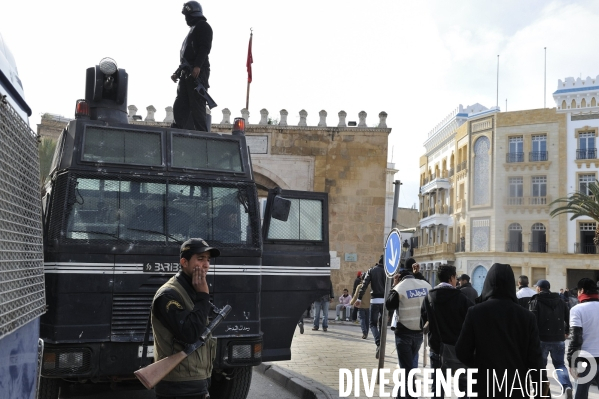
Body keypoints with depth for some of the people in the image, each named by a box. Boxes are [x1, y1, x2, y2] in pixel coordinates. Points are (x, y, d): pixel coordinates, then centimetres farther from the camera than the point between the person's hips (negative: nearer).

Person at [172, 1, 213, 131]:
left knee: (197, 106, -14)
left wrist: (197, 66, -26)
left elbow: (204, 47, -13)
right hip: (186, 74, 9)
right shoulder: (192, 29, 32)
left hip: (197, 72, -9)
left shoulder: (202, 26, 4)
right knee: (179, 106, 1)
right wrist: (178, 73, 22)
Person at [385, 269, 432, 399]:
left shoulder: (399, 288, -13)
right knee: (409, 363, 21)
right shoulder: (426, 285, 1)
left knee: (407, 367, 1)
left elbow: (389, 306, -2)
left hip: (404, 332, -5)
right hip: (420, 331, 6)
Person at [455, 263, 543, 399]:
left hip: (485, 388, -1)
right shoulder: (526, 316, -4)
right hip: (517, 388, 2)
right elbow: (534, 358, -3)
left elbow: (462, 352, -5)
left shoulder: (475, 312, -9)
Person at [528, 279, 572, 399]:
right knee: (559, 364, 14)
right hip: (558, 339, 4)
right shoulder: (560, 301, 11)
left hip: (542, 339, -4)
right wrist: (566, 332, 28)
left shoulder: (535, 301, -5)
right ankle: (567, 386, -10)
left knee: (541, 365, 11)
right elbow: (568, 318, 12)